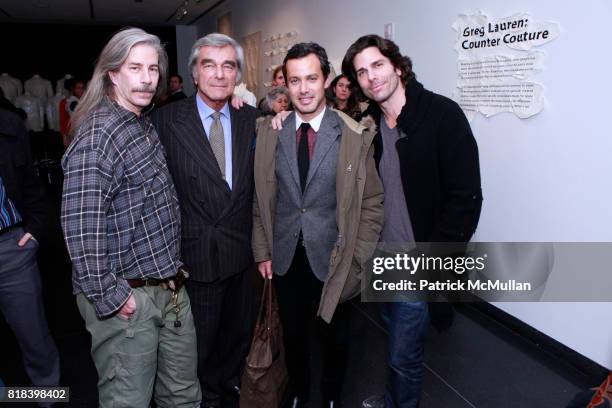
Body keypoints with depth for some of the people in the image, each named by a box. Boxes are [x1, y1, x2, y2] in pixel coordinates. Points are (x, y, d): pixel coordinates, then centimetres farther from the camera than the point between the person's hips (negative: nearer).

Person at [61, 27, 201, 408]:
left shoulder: (147, 123, 9)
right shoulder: (97, 136, -16)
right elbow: (81, 226, -21)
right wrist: (110, 298, -18)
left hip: (172, 288, 8)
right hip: (127, 298, -7)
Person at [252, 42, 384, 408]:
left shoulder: (356, 137, -9)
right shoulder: (269, 134, -1)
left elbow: (372, 203, -5)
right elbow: (261, 199, 4)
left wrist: (358, 259, -7)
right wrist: (263, 251, 2)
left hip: (333, 259, -2)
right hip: (285, 258, 2)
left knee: (334, 337, 17)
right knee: (294, 333, 19)